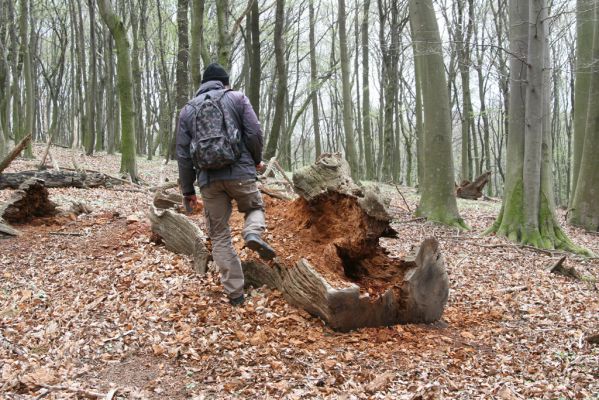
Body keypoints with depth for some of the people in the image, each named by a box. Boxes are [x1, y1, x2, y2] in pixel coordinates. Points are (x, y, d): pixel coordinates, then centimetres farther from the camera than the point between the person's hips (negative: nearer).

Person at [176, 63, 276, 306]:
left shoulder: (187, 110, 13)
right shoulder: (237, 98, 7)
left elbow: (183, 154, 10)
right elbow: (254, 133, -2)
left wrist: (187, 190, 15)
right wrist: (256, 160, 16)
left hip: (209, 180, 2)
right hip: (240, 172, -1)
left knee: (219, 236, 9)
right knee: (255, 207, 26)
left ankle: (235, 293, 8)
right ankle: (253, 233, -8)